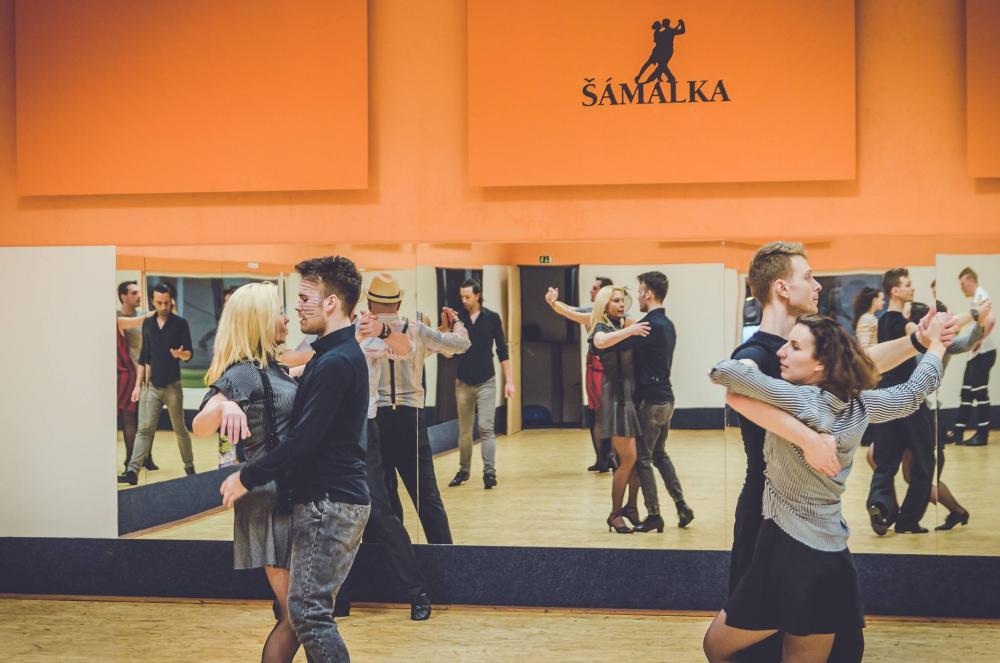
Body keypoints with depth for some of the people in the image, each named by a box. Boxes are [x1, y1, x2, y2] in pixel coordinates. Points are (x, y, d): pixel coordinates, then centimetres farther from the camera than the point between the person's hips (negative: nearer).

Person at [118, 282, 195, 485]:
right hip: (151, 385, 3)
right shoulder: (148, 324, 8)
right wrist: (138, 385, 10)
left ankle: (189, 466, 21)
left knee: (180, 429, 7)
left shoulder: (180, 324, -3)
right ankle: (132, 471, -9)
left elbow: (189, 354, -5)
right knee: (144, 429, -3)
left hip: (172, 385, -3)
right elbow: (143, 356, 13)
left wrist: (180, 354, -29)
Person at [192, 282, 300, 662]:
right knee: (295, 616, -7)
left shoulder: (270, 367, 11)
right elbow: (200, 427, -29)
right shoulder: (243, 374, -16)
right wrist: (223, 404, -51)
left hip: (289, 495, 9)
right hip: (269, 499, -9)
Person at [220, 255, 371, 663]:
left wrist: (247, 478, -12)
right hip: (329, 498, 11)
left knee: (308, 609, -10)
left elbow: (304, 439, -21)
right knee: (312, 608, 14)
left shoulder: (335, 362, -18)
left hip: (329, 502, -11)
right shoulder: (341, 354, 16)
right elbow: (310, 429, 22)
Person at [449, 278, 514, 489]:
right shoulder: (458, 318, 0)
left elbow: (502, 351, 2)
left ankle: (489, 472, -10)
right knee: (464, 430, 8)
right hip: (463, 382, 2)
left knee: (486, 428, -9)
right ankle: (463, 470, 18)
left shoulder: (492, 318, -2)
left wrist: (509, 380, -1)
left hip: (486, 382, -2)